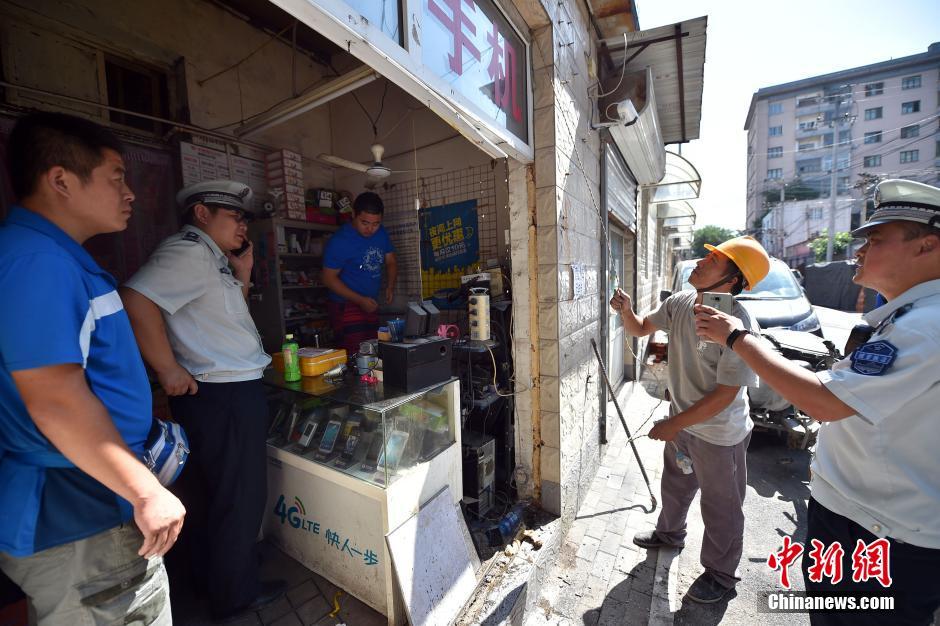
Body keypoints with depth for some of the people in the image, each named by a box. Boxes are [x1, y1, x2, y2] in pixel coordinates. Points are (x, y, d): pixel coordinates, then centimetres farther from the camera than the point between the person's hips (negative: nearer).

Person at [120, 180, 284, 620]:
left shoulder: (211, 257, 14)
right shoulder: (188, 251, -16)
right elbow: (136, 300, -29)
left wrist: (242, 276, 7)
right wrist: (169, 370, -24)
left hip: (231, 391, 10)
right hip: (223, 396, -10)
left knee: (208, 491, 23)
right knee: (240, 496, 5)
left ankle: (208, 573, 44)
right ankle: (235, 595, 25)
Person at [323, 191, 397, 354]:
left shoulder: (381, 233, 2)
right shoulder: (339, 241, -17)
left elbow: (391, 262, 12)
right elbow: (329, 278, -14)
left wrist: (390, 286, -7)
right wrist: (360, 300, -21)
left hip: (370, 305, 7)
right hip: (346, 308, -6)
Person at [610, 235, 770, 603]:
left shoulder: (740, 325, -30)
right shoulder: (679, 303, -9)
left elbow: (726, 394, -26)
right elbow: (640, 329, 4)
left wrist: (674, 424, -21)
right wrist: (626, 310, -17)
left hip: (718, 434, -7)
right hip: (682, 421, 7)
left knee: (721, 508, 16)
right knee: (674, 486, 29)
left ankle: (720, 574, 42)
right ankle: (669, 533, 56)